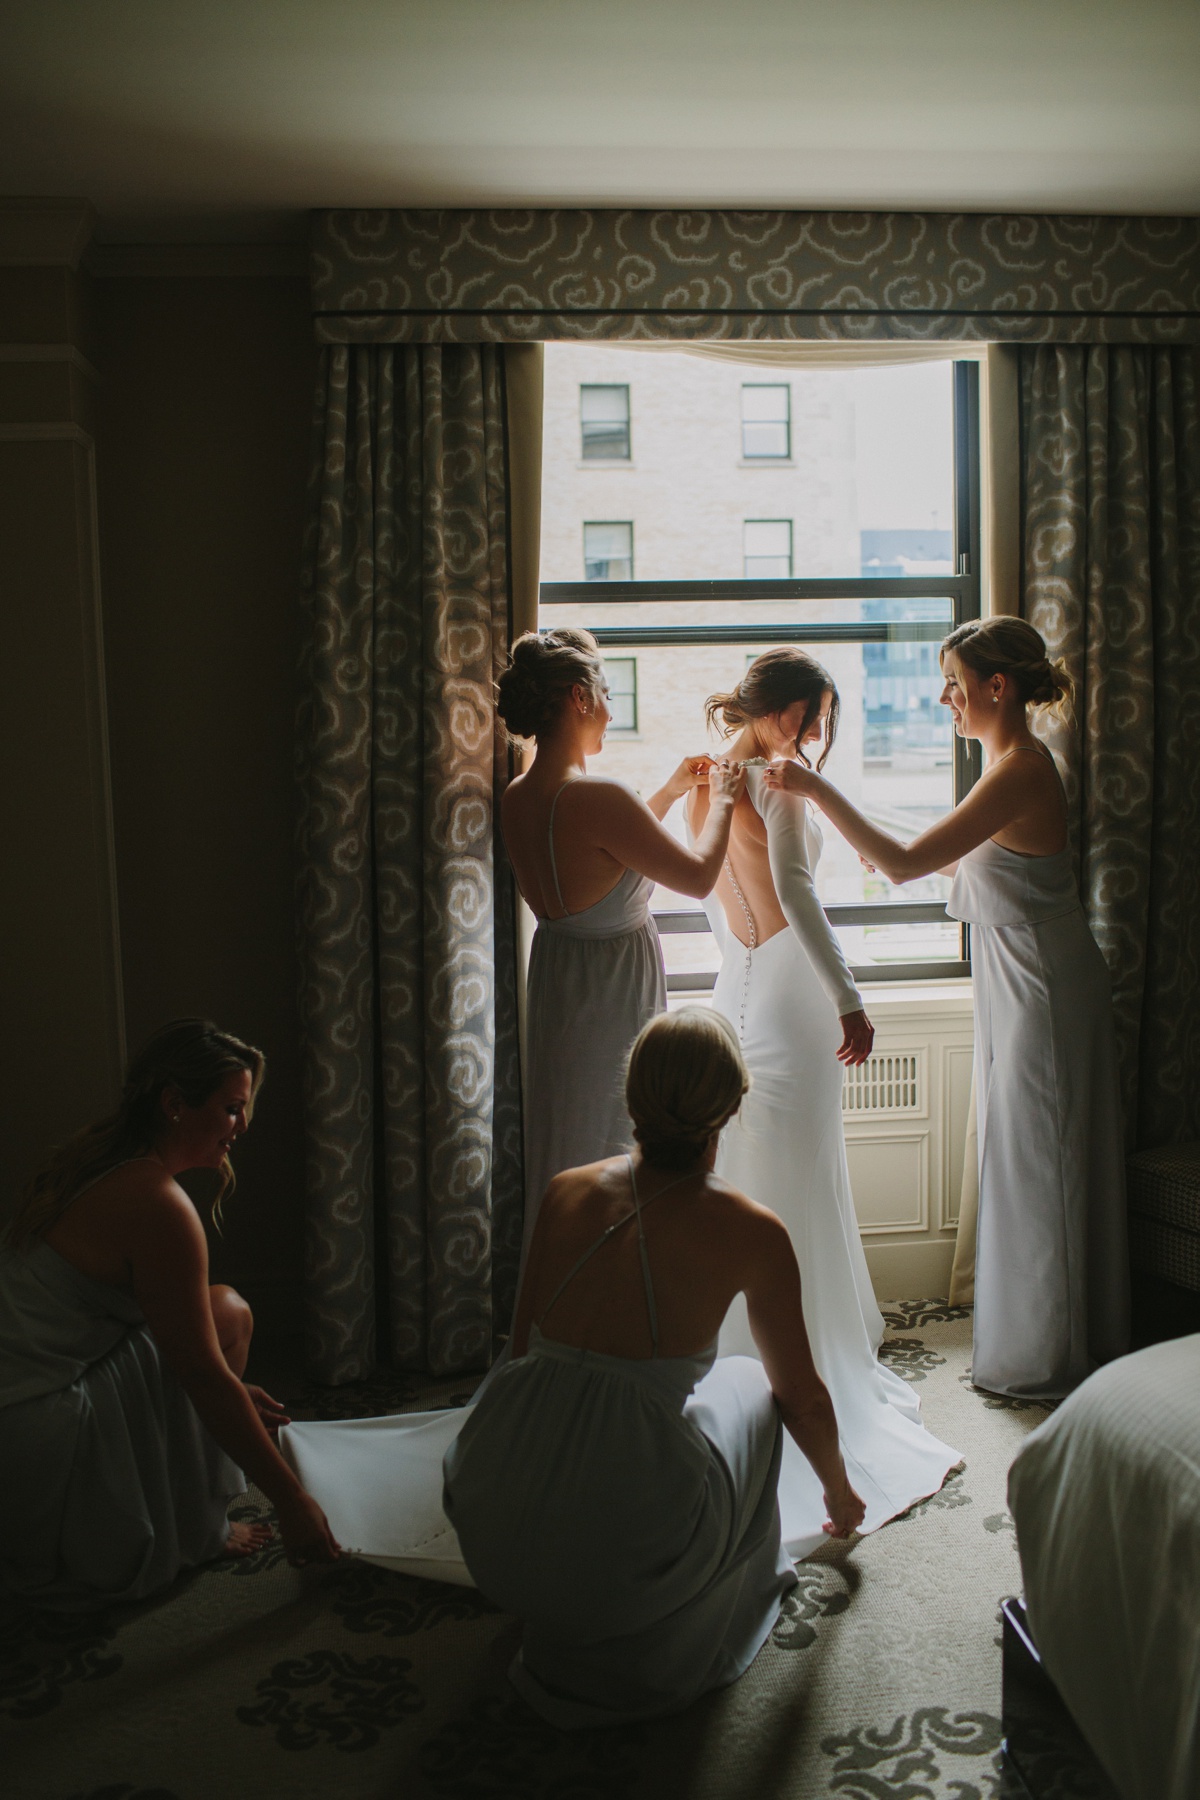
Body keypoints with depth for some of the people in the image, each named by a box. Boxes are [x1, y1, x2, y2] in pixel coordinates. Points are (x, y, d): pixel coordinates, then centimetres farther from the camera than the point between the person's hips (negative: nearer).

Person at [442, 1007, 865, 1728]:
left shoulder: (567, 1191, 4)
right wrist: (841, 1493, 32)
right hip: (627, 1554, -4)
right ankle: (676, 1638, 25)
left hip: (494, 1540, 4)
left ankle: (556, 1615, 30)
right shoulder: (751, 1232, -5)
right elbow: (803, 1399, 11)